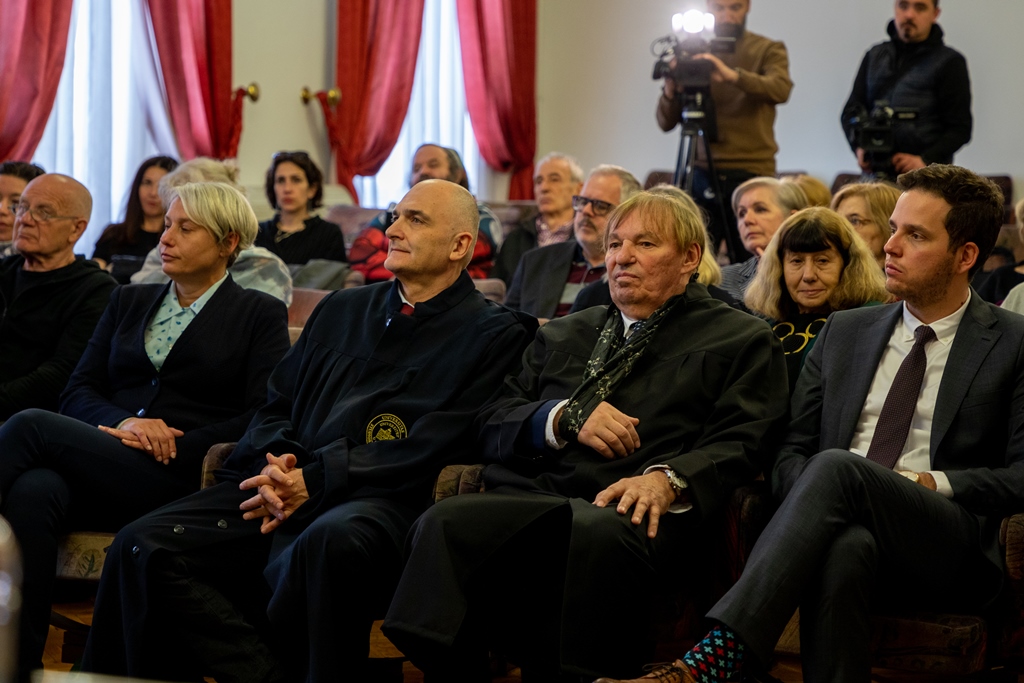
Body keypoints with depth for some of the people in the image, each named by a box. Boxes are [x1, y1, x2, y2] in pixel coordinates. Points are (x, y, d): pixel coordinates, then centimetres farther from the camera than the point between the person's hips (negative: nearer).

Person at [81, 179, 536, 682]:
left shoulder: (492, 334, 7)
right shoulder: (341, 309, 27)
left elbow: (429, 451, -5)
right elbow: (275, 408, 23)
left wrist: (315, 480, -12)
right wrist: (278, 462, -2)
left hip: (373, 501, -6)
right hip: (286, 489, 6)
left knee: (327, 542, -42)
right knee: (143, 546, -19)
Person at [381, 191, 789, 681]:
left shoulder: (743, 341, 19)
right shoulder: (561, 336, 33)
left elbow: (736, 446, 4)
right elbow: (492, 428, 23)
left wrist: (669, 479, -16)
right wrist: (565, 419, 2)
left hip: (627, 510, -3)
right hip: (531, 497, 4)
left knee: (600, 532, -42)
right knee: (445, 522, -32)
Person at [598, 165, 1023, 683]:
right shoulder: (845, 332, 23)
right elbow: (790, 451, 18)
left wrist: (934, 483, -11)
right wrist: (813, 503, -5)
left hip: (951, 553, -3)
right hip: (844, 524, 3)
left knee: (836, 467, -34)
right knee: (844, 547, -38)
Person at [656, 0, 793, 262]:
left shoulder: (768, 50, 5)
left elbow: (781, 89, -17)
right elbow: (666, 123, 7)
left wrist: (734, 76, -32)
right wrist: (670, 93, -14)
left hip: (752, 173, -2)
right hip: (703, 173, 2)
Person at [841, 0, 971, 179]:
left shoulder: (950, 62, 2)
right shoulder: (874, 56, 15)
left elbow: (960, 128, -2)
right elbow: (851, 110, 15)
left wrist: (925, 161, -17)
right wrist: (860, 147, -6)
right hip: (874, 173, 4)